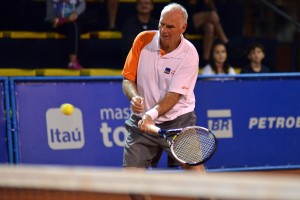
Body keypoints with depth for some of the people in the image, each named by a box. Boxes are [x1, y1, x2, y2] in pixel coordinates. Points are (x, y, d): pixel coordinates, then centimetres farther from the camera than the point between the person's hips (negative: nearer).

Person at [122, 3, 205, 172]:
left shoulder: (189, 54, -13)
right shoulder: (143, 40, -4)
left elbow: (174, 95, -19)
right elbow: (128, 79, 2)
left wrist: (151, 115, -34)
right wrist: (134, 97, -20)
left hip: (178, 121, -2)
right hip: (141, 121, 2)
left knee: (194, 167, -16)